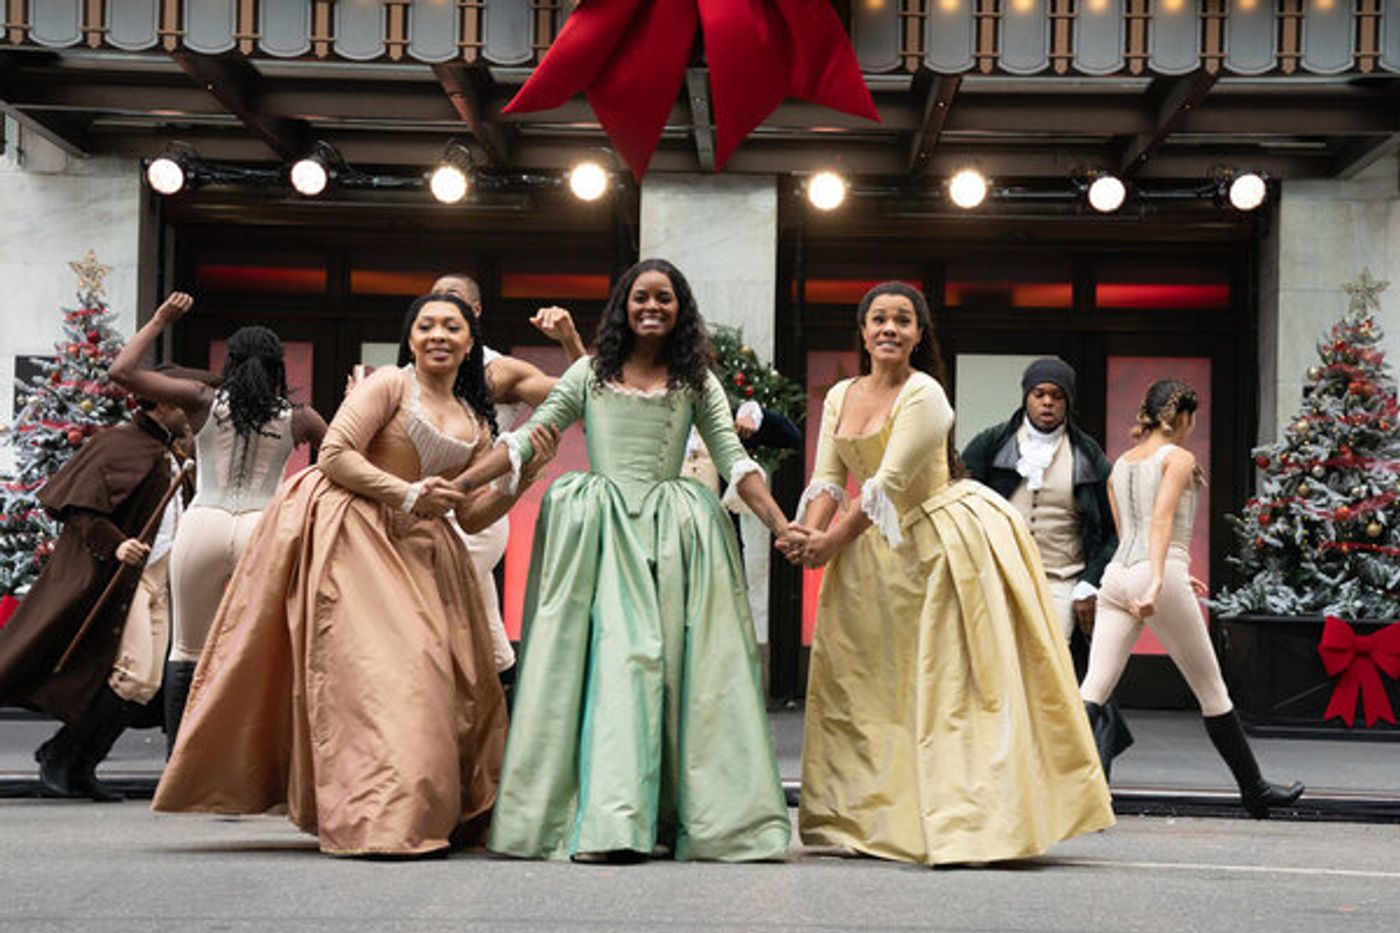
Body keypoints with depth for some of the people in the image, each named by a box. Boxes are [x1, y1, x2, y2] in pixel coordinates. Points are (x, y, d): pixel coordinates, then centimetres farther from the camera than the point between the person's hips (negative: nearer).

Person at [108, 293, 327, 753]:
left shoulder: (203, 401, 4)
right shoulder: (296, 417, 6)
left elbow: (121, 372, 3)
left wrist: (159, 320, 12)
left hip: (203, 526, 0)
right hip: (263, 529, 0)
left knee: (189, 650, 11)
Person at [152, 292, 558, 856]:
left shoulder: (476, 425, 17)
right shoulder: (390, 385, -1)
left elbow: (470, 515, 12)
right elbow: (334, 454, -10)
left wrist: (527, 471, 0)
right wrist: (405, 494, -16)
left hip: (416, 552, 7)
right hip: (352, 535, -7)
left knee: (437, 673, 0)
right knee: (372, 667, -16)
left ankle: (439, 813, 8)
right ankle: (381, 818, -19)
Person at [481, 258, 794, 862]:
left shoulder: (695, 381, 12)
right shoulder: (591, 373, 11)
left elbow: (735, 461, 7)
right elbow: (528, 438, 11)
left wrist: (782, 526, -4)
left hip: (669, 534, 1)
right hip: (600, 532, -1)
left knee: (667, 663, -4)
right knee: (617, 653, -13)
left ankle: (664, 818, 1)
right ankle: (612, 819, -17)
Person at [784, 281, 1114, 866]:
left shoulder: (924, 395, -14)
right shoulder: (840, 396, 8)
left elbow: (890, 483, -18)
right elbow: (828, 477, 4)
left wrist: (832, 543, -15)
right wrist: (807, 534, -14)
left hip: (947, 543, -8)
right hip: (879, 550, 8)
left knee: (955, 683, -8)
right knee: (859, 680, 9)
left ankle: (970, 824, -8)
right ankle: (865, 817, 18)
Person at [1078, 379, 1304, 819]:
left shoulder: (1120, 465, 19)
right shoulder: (1179, 458, -1)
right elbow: (1162, 521, -16)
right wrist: (1157, 582, -26)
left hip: (1116, 576, 6)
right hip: (1159, 574, -6)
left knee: (1094, 690, -5)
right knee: (1210, 689, 8)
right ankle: (1254, 789, 20)